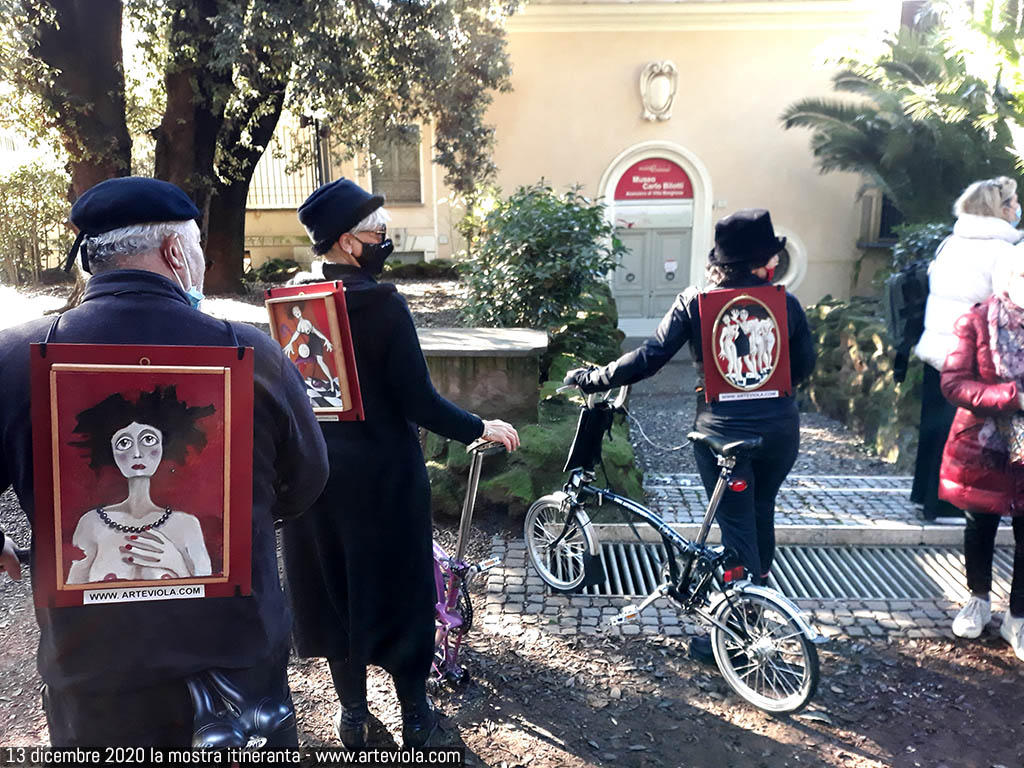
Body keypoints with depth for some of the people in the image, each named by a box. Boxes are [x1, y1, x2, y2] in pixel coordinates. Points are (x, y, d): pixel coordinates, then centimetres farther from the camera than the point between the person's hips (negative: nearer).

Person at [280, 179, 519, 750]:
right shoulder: (383, 304, -19)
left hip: (317, 469, 5)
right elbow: (419, 401, -19)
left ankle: (353, 715, 32)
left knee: (334, 588, 17)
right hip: (383, 471, -5)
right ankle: (415, 714, 28)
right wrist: (480, 428, -6)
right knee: (399, 585, 12)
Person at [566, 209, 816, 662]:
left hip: (723, 432, -3)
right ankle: (757, 586, 47)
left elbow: (650, 357, -11)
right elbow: (805, 365, 7)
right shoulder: (785, 302, -2)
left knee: (737, 526, 6)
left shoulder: (695, 301, -7)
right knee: (761, 513, 25)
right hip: (780, 429, 3)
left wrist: (593, 379, -1)